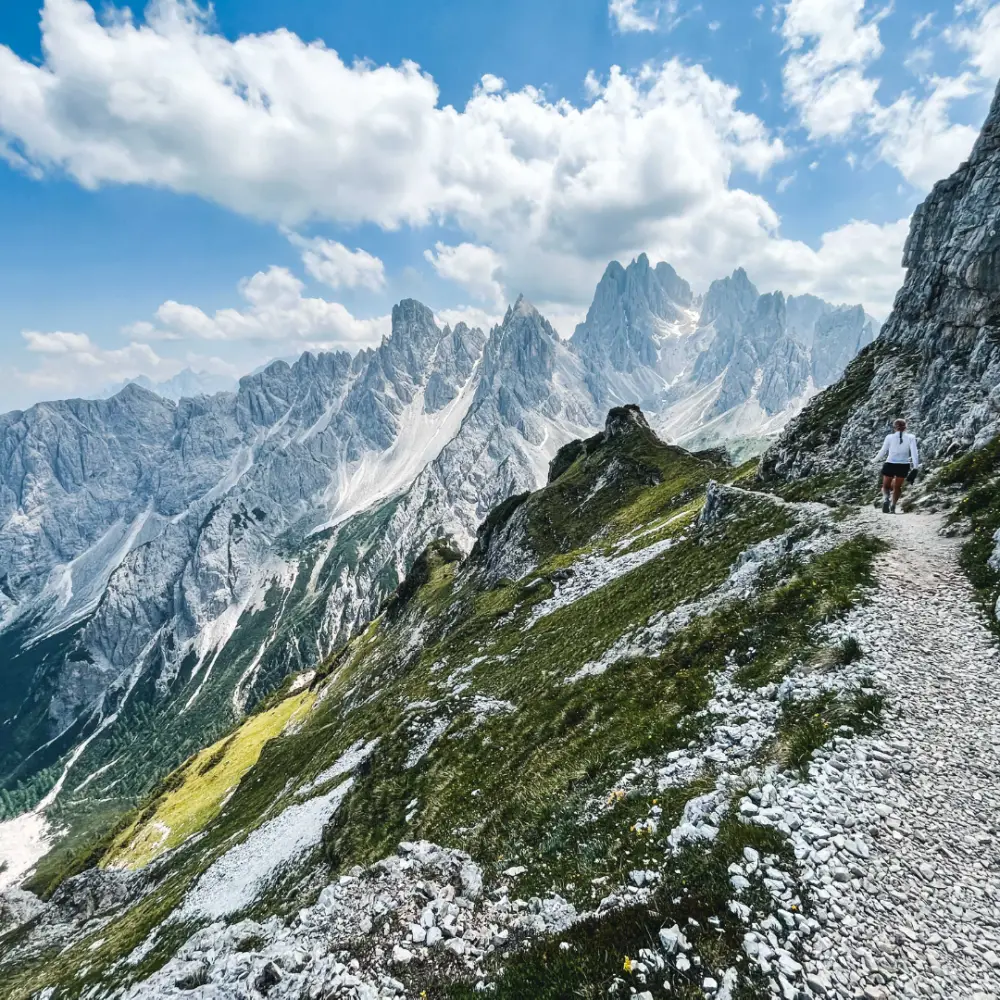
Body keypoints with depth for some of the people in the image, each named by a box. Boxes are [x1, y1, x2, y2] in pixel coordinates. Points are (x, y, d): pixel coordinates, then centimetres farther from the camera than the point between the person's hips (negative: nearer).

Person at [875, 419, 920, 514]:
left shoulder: (889, 437, -4)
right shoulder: (910, 437, -3)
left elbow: (883, 452, 2)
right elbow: (914, 453, -9)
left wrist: (875, 460, 19)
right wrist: (915, 467, -8)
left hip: (890, 464, -1)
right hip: (903, 466, 1)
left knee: (886, 485, 17)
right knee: (897, 487, 19)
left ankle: (886, 498, -12)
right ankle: (893, 506, 12)